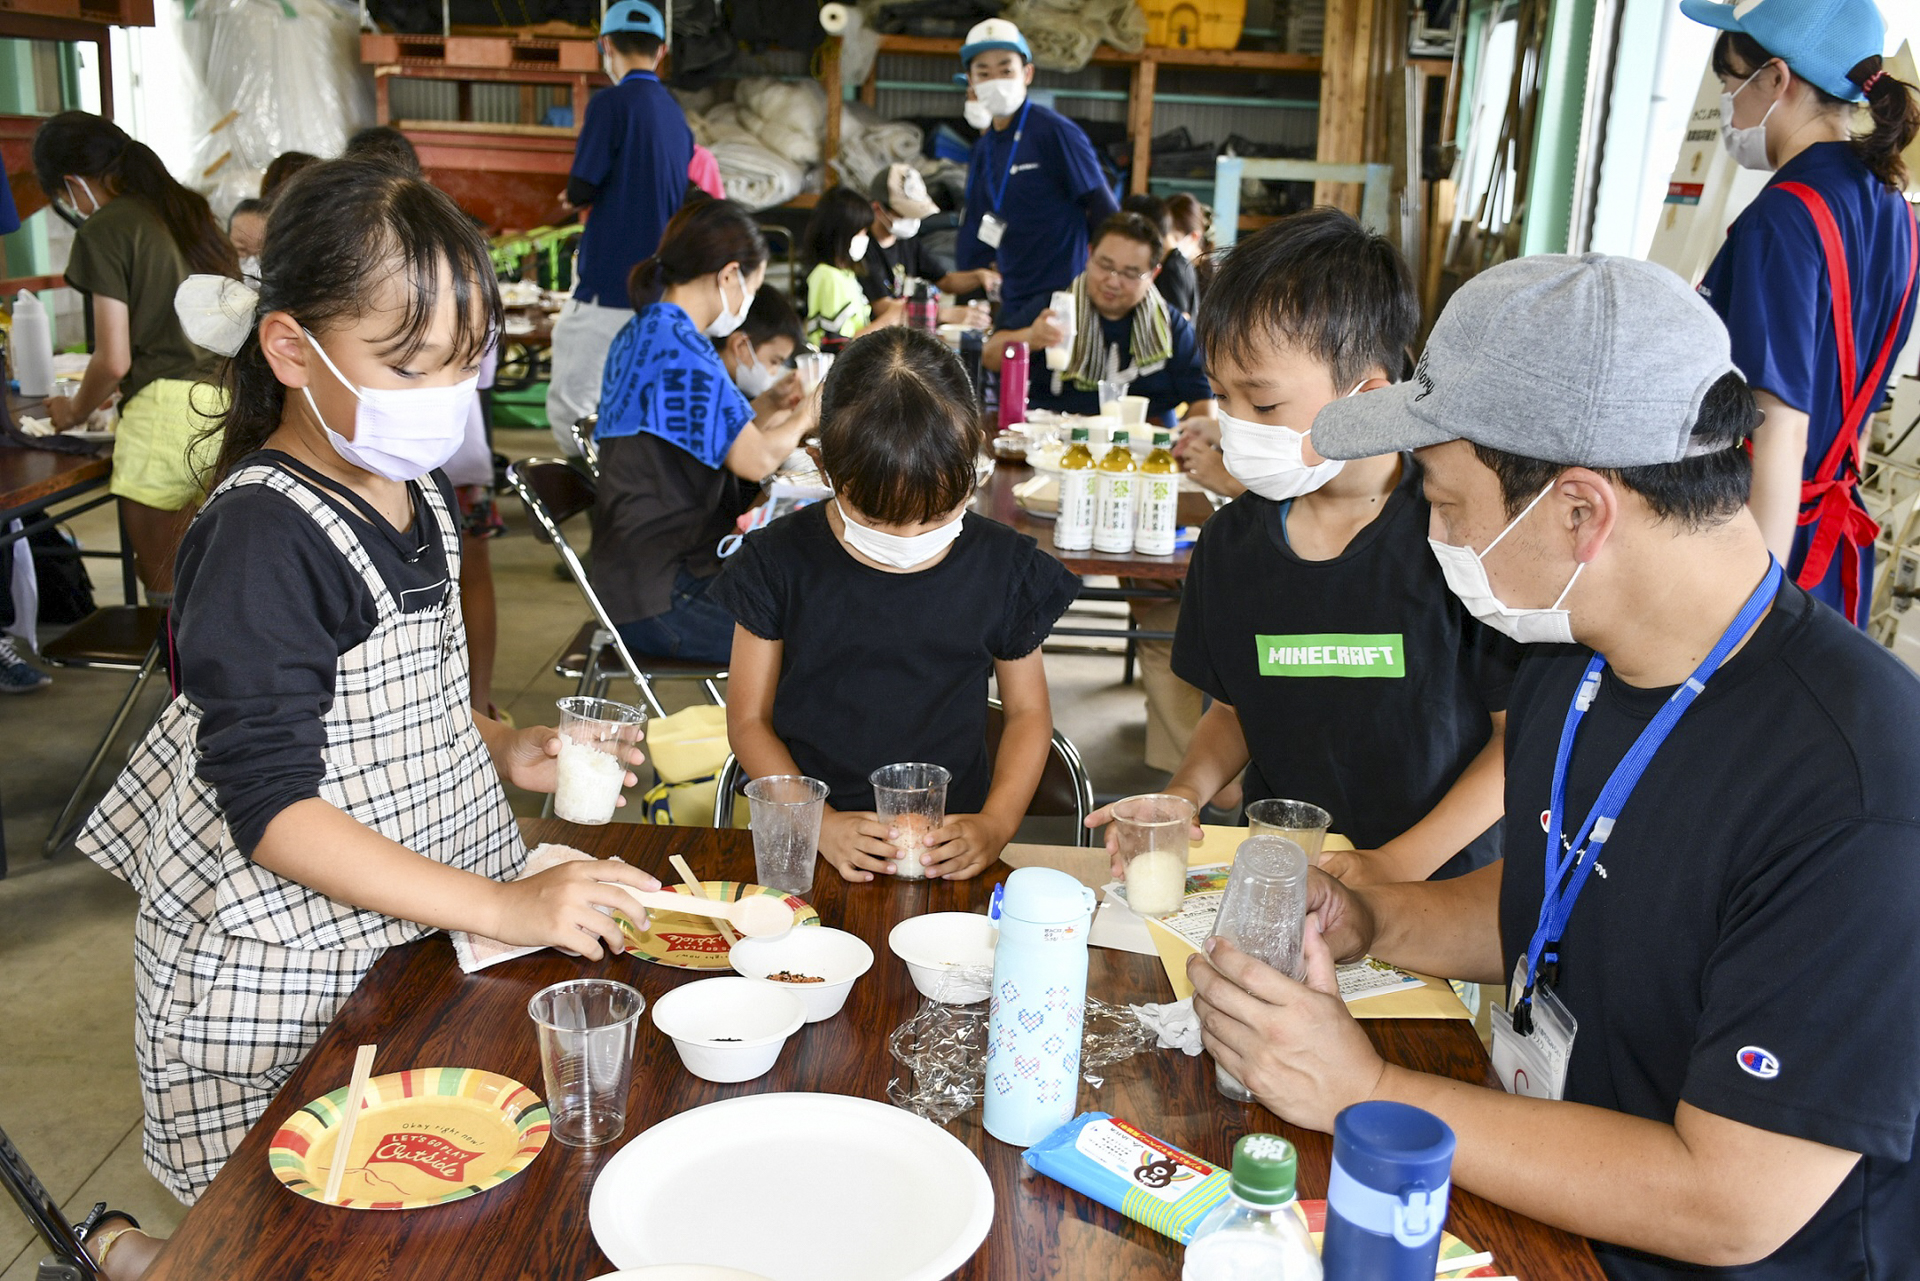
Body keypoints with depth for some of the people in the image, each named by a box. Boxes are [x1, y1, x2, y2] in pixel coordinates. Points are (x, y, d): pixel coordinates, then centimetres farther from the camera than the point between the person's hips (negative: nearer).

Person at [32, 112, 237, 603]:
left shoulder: (105, 230, -5)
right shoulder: (189, 209, 16)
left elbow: (114, 360, -7)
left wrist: (74, 411, 14)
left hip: (167, 409, -7)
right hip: (229, 396, 7)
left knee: (161, 582, 4)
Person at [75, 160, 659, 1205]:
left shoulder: (413, 497, 6)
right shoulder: (260, 540, -20)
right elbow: (273, 814, -22)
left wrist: (501, 749, 3)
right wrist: (508, 907, -25)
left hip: (420, 921, 8)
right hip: (281, 977, -8)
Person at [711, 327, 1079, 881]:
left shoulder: (1002, 567, 1)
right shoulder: (778, 563, -1)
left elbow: (1028, 712, 11)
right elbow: (749, 718, 4)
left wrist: (995, 825, -6)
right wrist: (820, 824, -11)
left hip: (952, 852, 1)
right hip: (813, 854, -1)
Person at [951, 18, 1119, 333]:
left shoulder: (1055, 132, -9)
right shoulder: (984, 149, 13)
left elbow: (1107, 216, -10)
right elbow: (974, 240, 17)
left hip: (1061, 295, -7)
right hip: (1013, 303, 7)